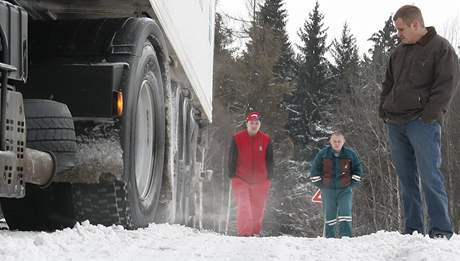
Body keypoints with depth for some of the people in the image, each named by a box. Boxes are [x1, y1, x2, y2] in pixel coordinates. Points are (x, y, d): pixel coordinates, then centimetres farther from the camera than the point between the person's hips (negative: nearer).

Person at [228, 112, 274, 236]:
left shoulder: (266, 140, 4)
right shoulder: (237, 139, 0)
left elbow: (270, 160, 10)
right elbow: (232, 158, 4)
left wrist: (269, 177, 7)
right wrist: (232, 175, 0)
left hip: (260, 180, 2)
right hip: (241, 179, -2)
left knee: (258, 207, 5)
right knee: (243, 206, -13)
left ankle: (255, 232, 17)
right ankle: (244, 232, -13)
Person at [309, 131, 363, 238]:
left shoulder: (350, 154, 1)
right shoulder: (323, 153, 0)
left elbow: (358, 168, 11)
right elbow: (315, 170, 7)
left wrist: (353, 183, 5)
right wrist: (319, 184, 3)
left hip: (345, 189, 0)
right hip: (328, 190, 0)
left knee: (345, 213, -10)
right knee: (329, 215, 1)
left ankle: (346, 237, -8)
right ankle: (329, 238, 8)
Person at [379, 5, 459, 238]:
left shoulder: (440, 48, -2)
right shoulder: (399, 52, 19)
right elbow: (388, 85, 26)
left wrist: (429, 115, -15)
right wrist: (384, 110, 11)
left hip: (422, 123, -7)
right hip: (395, 123, 7)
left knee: (430, 176, -11)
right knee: (406, 178, 6)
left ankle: (441, 230, -9)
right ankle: (412, 230, 9)